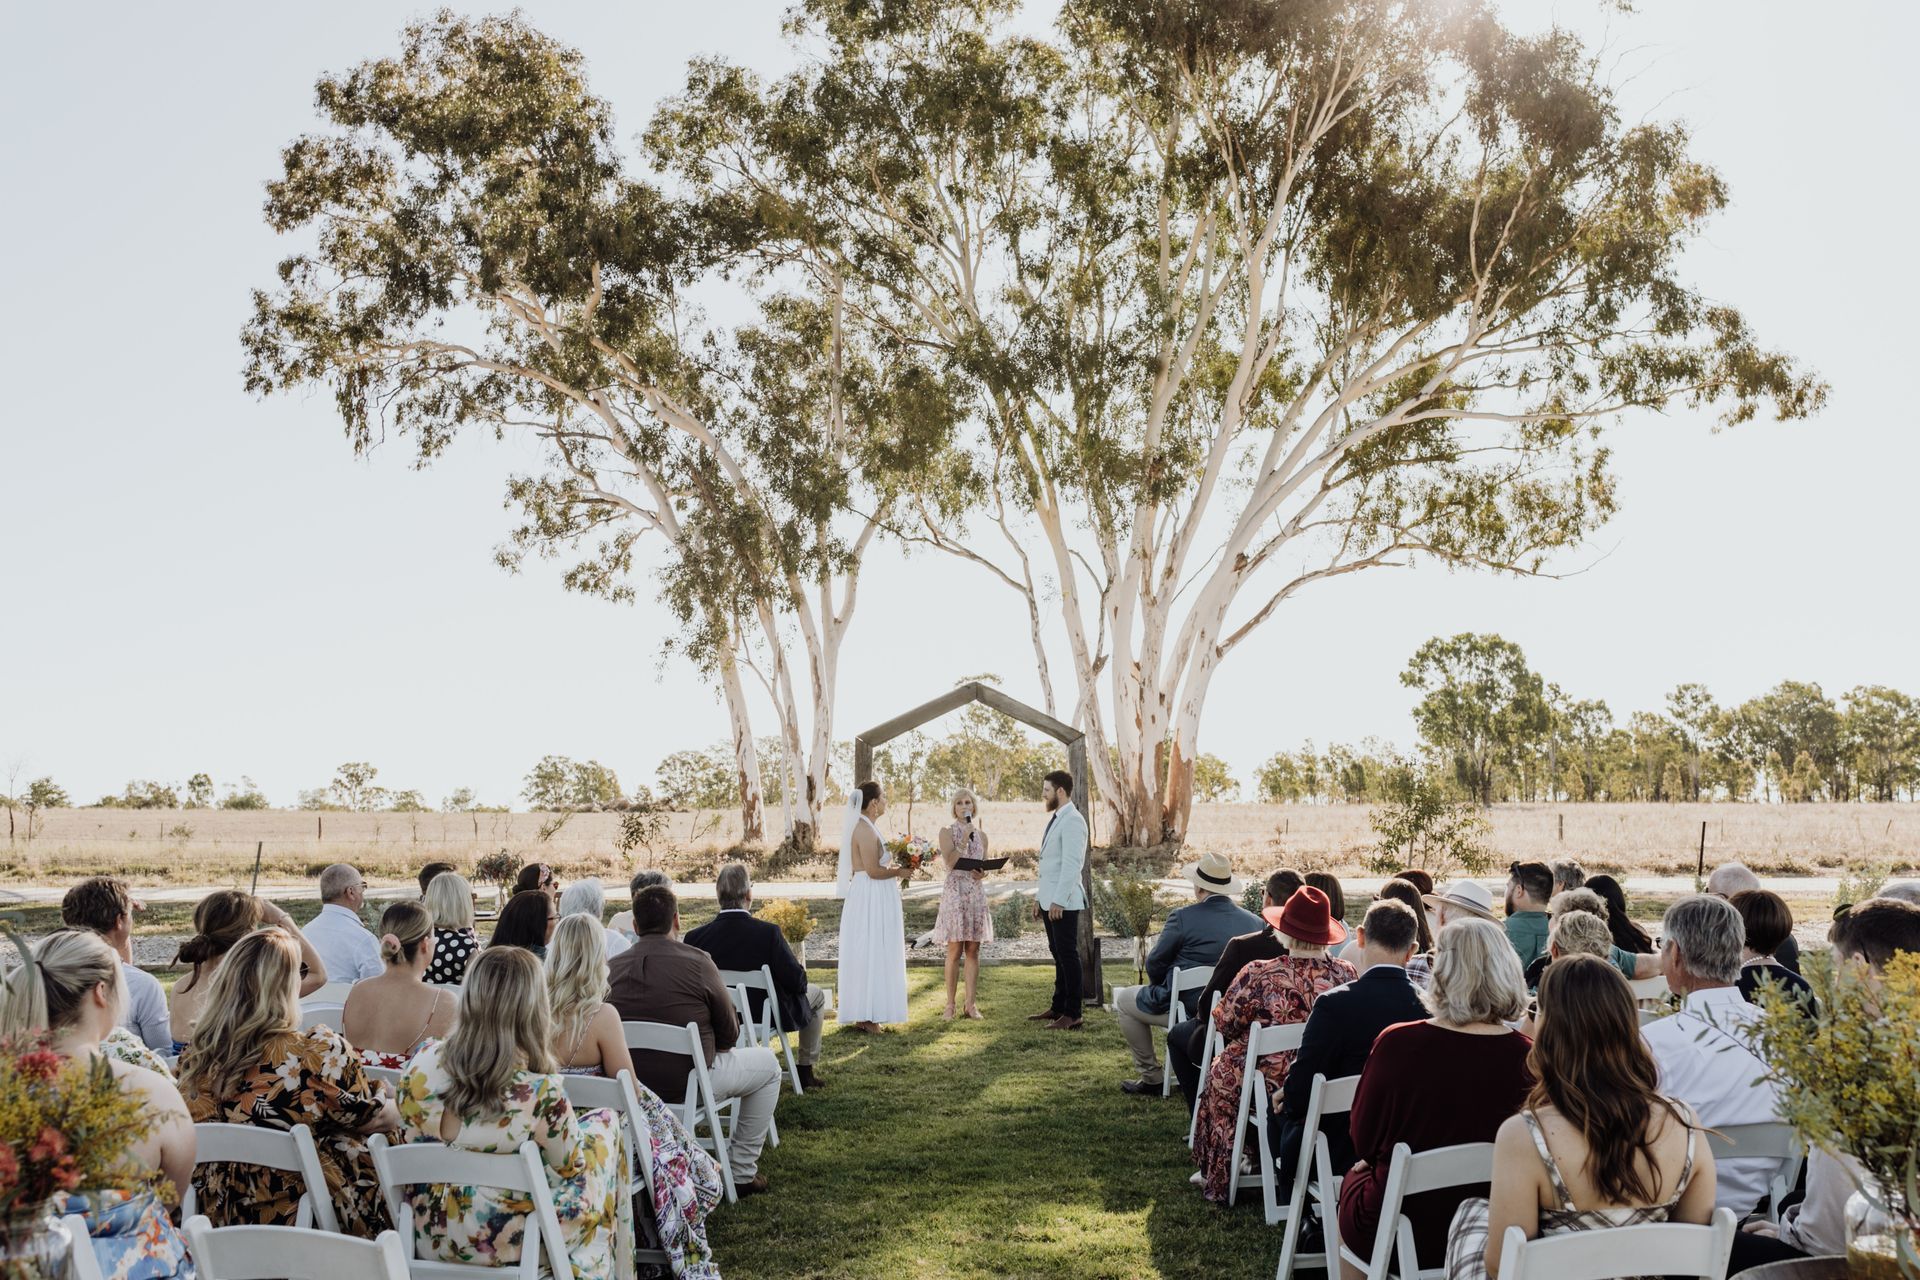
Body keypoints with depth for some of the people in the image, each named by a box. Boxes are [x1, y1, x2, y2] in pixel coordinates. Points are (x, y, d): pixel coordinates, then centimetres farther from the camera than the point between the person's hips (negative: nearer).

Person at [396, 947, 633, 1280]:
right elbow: (570, 1166, -10)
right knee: (603, 1125, 19)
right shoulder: (541, 1093, -28)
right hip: (509, 1245, -5)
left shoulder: (421, 1067, -15)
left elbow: (411, 1139, 4)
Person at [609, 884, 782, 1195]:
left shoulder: (612, 967, -5)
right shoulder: (697, 962, -17)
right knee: (768, 1064, 20)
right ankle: (741, 1173, 21)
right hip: (688, 1084, -5)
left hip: (629, 1087, 5)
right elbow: (729, 1035, -7)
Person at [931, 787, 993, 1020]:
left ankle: (971, 1004, 8)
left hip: (976, 892, 4)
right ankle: (950, 1004, 2)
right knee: (954, 950, -4)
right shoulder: (947, 831, 1)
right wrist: (964, 839, -14)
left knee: (973, 950, 3)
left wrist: (983, 873, -4)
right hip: (954, 891, -4)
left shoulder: (981, 834, 12)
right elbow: (950, 863, -11)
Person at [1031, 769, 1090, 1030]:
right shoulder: (1054, 820, 17)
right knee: (1058, 955, 15)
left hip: (1064, 903, -9)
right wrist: (1040, 897, 19)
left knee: (1068, 956, -4)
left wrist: (1058, 901, -22)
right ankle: (1058, 1008, 23)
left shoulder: (1073, 821, -14)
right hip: (1049, 901, 9)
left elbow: (1072, 864, -20)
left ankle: (1072, 1015, 1)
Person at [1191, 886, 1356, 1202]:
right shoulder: (1347, 974, -12)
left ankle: (1219, 1181, 36)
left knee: (1222, 1070, 27)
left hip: (1271, 1086, -4)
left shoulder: (1259, 975, -23)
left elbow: (1224, 1024, -8)